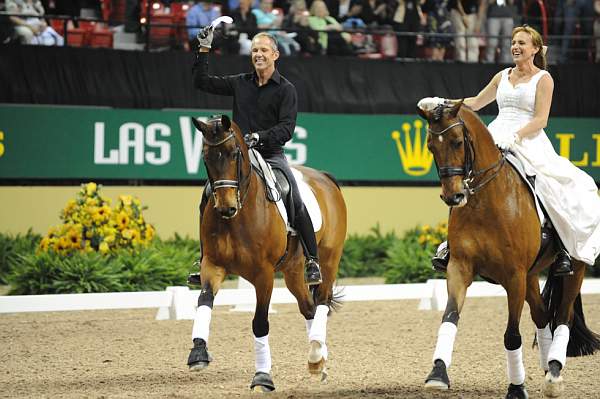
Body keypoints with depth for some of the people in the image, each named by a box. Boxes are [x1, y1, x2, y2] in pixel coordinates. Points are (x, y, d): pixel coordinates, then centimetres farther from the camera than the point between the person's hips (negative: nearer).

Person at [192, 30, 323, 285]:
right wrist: (204, 49, 11)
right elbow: (202, 82, 17)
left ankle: (312, 263, -14)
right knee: (208, 198, -9)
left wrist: (259, 137, -27)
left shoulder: (286, 90, -1)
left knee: (296, 204, -21)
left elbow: (287, 129, -12)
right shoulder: (240, 83, 11)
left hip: (271, 154, -4)